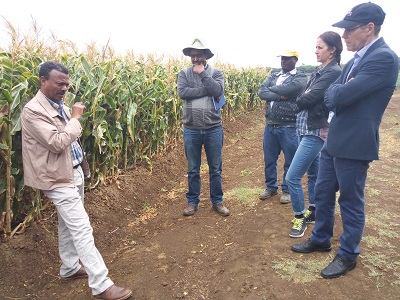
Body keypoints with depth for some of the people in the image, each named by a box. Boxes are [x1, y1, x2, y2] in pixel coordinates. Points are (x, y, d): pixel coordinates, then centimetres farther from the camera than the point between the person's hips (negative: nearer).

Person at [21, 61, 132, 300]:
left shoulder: (61, 105, 10)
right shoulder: (33, 110, -17)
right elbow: (57, 143, -27)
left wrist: (84, 166, 18)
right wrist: (75, 118, -17)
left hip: (74, 172, 9)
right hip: (59, 178, -9)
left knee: (69, 225, 20)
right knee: (83, 230, -8)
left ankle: (70, 268, 37)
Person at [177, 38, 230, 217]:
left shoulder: (216, 73, 2)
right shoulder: (184, 73, 4)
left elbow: (217, 91, -17)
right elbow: (182, 92, -14)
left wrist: (203, 73, -12)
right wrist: (206, 90, -15)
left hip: (213, 129, 0)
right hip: (191, 130, 1)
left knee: (215, 168, 11)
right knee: (193, 169, 12)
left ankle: (217, 201, 27)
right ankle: (193, 201, 28)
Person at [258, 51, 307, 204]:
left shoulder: (301, 76, -4)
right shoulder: (273, 76, 12)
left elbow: (289, 89, -20)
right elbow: (261, 92, -3)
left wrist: (271, 89, -4)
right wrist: (280, 96, -15)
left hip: (289, 128, -5)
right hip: (270, 126, 5)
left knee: (290, 162, 7)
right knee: (269, 160, 14)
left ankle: (287, 190, 24)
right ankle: (271, 187, 31)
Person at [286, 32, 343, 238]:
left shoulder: (334, 72, -14)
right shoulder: (318, 72, 13)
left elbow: (308, 98, -21)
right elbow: (305, 97, 10)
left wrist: (298, 100, -2)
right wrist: (303, 99, -11)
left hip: (316, 131, -9)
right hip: (306, 128, 9)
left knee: (292, 177, -8)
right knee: (313, 173, 18)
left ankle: (300, 218, 11)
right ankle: (313, 212, 33)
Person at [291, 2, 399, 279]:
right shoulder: (356, 59, 13)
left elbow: (341, 95, -23)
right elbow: (330, 98, 14)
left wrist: (337, 90, -3)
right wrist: (339, 91, -6)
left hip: (354, 145, -9)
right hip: (333, 141, 9)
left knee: (351, 201, 7)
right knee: (323, 194, 18)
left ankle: (348, 255, 27)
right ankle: (321, 240, 38)